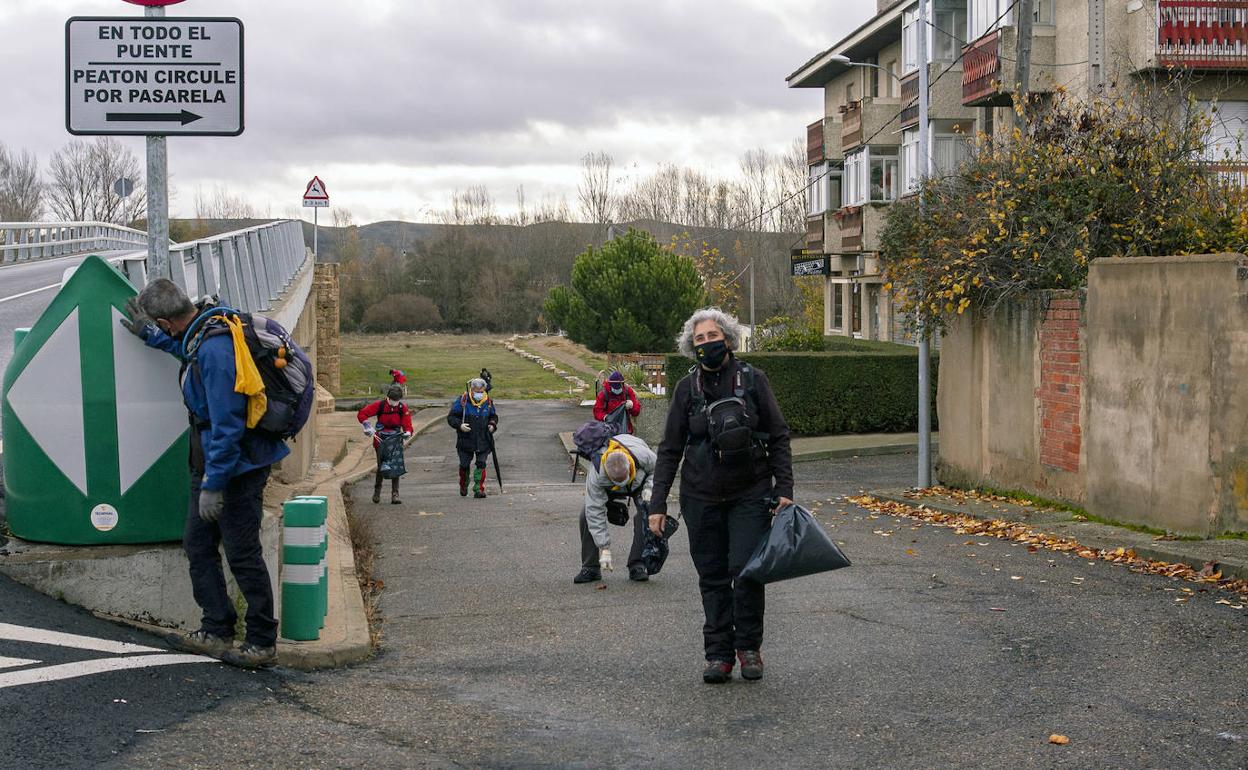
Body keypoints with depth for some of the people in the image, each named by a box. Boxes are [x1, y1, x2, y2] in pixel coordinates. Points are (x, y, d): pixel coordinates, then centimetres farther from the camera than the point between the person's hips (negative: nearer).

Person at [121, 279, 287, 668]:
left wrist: (213, 484, -22)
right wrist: (152, 337, 31)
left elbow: (227, 425, -27)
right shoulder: (208, 322, 3)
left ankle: (262, 642, 9)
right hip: (209, 462, 10)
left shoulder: (215, 350, -28)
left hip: (236, 467, -10)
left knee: (242, 555, -2)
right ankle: (217, 632, 22)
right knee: (198, 545, 14)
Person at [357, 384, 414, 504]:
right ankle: (377, 491, 16)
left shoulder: (403, 408, -5)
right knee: (381, 466, -5)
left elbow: (407, 425, -7)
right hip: (380, 439, -1)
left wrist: (407, 433, -29)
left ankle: (395, 494, -2)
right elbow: (361, 414, -6)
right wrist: (368, 426, -17)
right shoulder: (379, 405, -10)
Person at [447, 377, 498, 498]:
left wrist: (492, 425, -2)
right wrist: (460, 425, -21)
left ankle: (479, 489, -2)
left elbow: (493, 416, 19)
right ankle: (463, 486, 32)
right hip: (466, 440, -1)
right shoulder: (462, 401, -8)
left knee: (481, 464, -6)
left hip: (483, 440, 1)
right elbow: (451, 417, -4)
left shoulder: (488, 402, 3)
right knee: (464, 465, 9)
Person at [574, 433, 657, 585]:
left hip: (640, 482, 0)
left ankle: (637, 566, -16)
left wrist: (649, 488, -33)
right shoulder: (595, 475, -42)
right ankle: (590, 568, -7)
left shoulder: (643, 454, -41)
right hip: (607, 488, 0)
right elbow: (595, 512, -36)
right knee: (587, 515, -18)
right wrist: (604, 548, -36)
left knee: (647, 513, -25)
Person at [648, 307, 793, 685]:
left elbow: (778, 438, 2)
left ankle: (749, 646, 9)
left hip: (750, 494, -2)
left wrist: (784, 488, -5)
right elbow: (670, 450, 5)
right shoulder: (687, 388, 2)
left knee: (745, 570, -10)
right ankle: (718, 653, 12)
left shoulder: (752, 379, -2)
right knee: (712, 576, 5)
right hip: (702, 497, 2)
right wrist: (657, 504, 0)